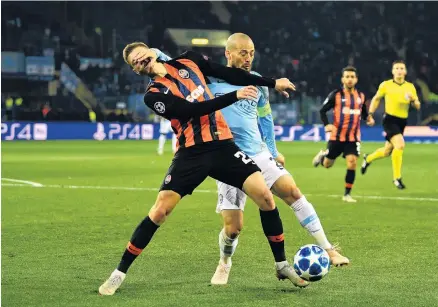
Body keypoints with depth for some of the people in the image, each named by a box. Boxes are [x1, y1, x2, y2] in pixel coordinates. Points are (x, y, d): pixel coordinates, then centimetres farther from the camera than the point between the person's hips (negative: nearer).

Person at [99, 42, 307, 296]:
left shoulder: (188, 61, 9)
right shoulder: (154, 95, -4)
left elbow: (228, 73, 12)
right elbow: (194, 109, -16)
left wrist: (273, 83, 11)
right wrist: (235, 96, -20)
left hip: (222, 145, 3)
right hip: (192, 153, -3)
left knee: (264, 196, -9)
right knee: (159, 211, -12)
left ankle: (283, 265, 6)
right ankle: (119, 274, 1)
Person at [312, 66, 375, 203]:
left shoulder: (361, 96, 6)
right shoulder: (336, 95, -6)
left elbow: (364, 112, 20)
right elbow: (322, 111, -4)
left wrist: (368, 118, -2)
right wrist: (327, 124, -21)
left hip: (354, 137, 2)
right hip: (337, 136, -2)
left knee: (352, 162, -14)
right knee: (327, 164, 9)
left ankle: (347, 194, -1)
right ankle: (322, 155, 48)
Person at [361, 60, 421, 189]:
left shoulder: (410, 87, 4)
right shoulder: (386, 85, -3)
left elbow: (418, 106, 6)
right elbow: (376, 99, 12)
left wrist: (413, 99, -15)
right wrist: (370, 114, 4)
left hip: (402, 122, 5)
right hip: (390, 119, -5)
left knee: (387, 151, 14)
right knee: (400, 145, -25)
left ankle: (368, 159, 46)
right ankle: (397, 177, -14)